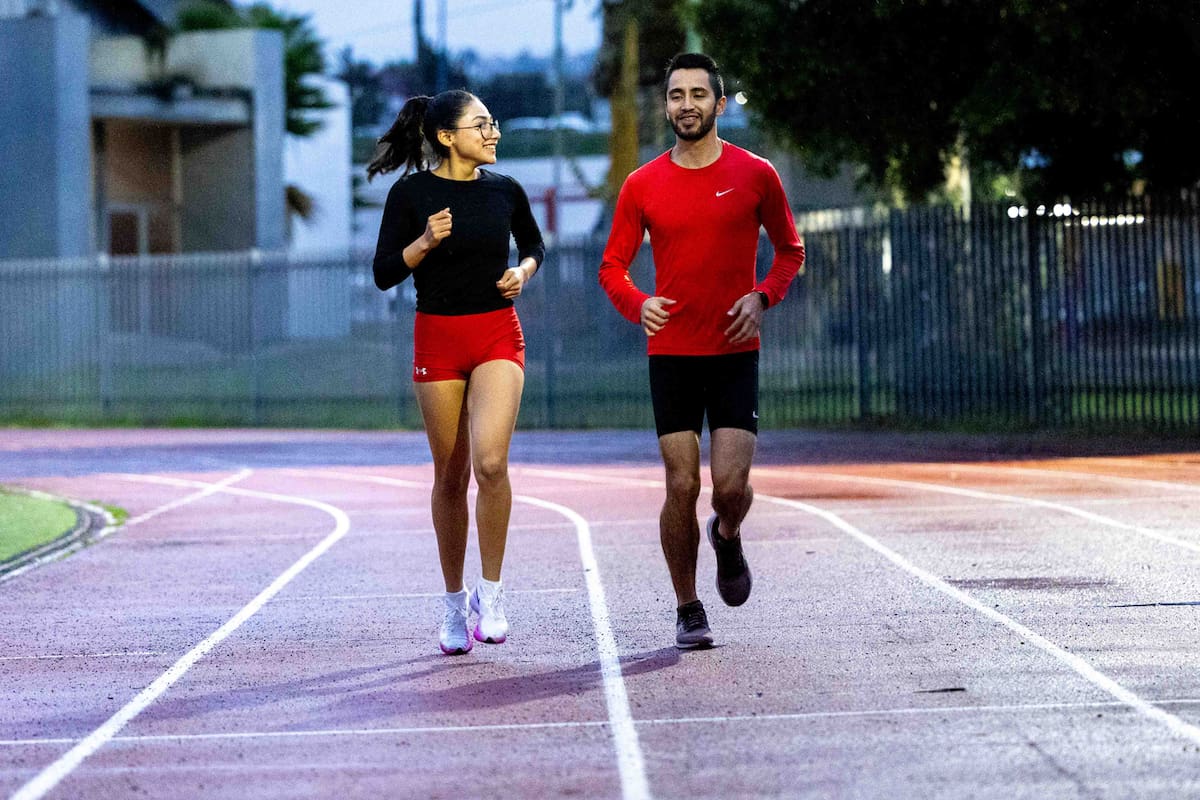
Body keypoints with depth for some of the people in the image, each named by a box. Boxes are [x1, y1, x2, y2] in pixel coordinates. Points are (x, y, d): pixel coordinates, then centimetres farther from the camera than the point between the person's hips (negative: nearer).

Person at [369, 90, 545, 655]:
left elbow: (533, 242, 22)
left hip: (498, 336, 1)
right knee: (450, 477, 5)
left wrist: (524, 270, 2)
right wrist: (425, 243, -19)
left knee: (490, 461, -20)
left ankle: (491, 592, -7)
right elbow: (385, 274, -3)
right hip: (438, 338, -1)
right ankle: (454, 600, 21)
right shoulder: (412, 194, -4)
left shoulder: (504, 190, 4)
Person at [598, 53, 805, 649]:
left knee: (730, 485, -10)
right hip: (671, 353, 1)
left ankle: (727, 537, 27)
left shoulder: (755, 175, 1)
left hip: (735, 353, 0)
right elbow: (612, 267, 8)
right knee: (681, 487, -3)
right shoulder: (642, 185, 2)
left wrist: (762, 297, -6)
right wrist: (638, 305, -14)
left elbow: (790, 250, 12)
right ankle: (687, 608, 12)